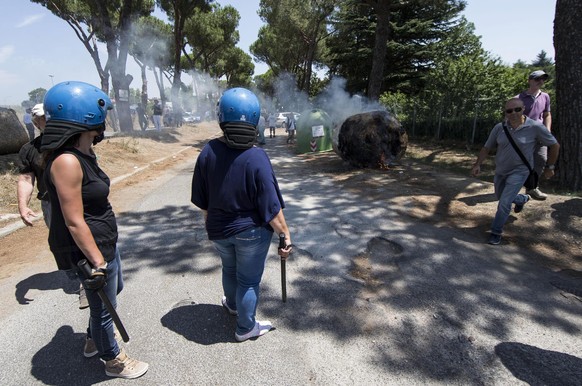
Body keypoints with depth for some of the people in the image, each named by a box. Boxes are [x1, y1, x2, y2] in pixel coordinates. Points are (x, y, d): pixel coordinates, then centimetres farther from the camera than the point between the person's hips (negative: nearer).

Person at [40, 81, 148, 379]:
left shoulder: (83, 155, 3)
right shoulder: (67, 162, -27)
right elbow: (74, 222, -26)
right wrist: (97, 262, -21)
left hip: (104, 242, 10)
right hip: (90, 249, -10)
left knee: (113, 289, 28)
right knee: (104, 305, 11)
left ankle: (93, 341, 52)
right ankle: (113, 361, 37)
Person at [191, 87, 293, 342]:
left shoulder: (208, 152, -11)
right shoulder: (256, 157, -23)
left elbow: (201, 200, 0)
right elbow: (271, 207, -21)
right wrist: (285, 234, -9)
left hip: (219, 230, 4)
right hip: (251, 232, -4)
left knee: (229, 269, 29)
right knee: (248, 279, 15)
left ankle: (232, 304, 55)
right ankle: (246, 328, 34)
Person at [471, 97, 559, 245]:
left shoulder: (535, 127, -18)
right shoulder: (499, 128, -10)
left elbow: (554, 145, -5)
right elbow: (487, 148, -1)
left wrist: (550, 167, 0)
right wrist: (477, 164, -14)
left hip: (519, 172, -5)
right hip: (500, 171, 5)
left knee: (504, 203, -15)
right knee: (501, 198, 25)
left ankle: (496, 232, 4)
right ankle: (522, 199, 58)